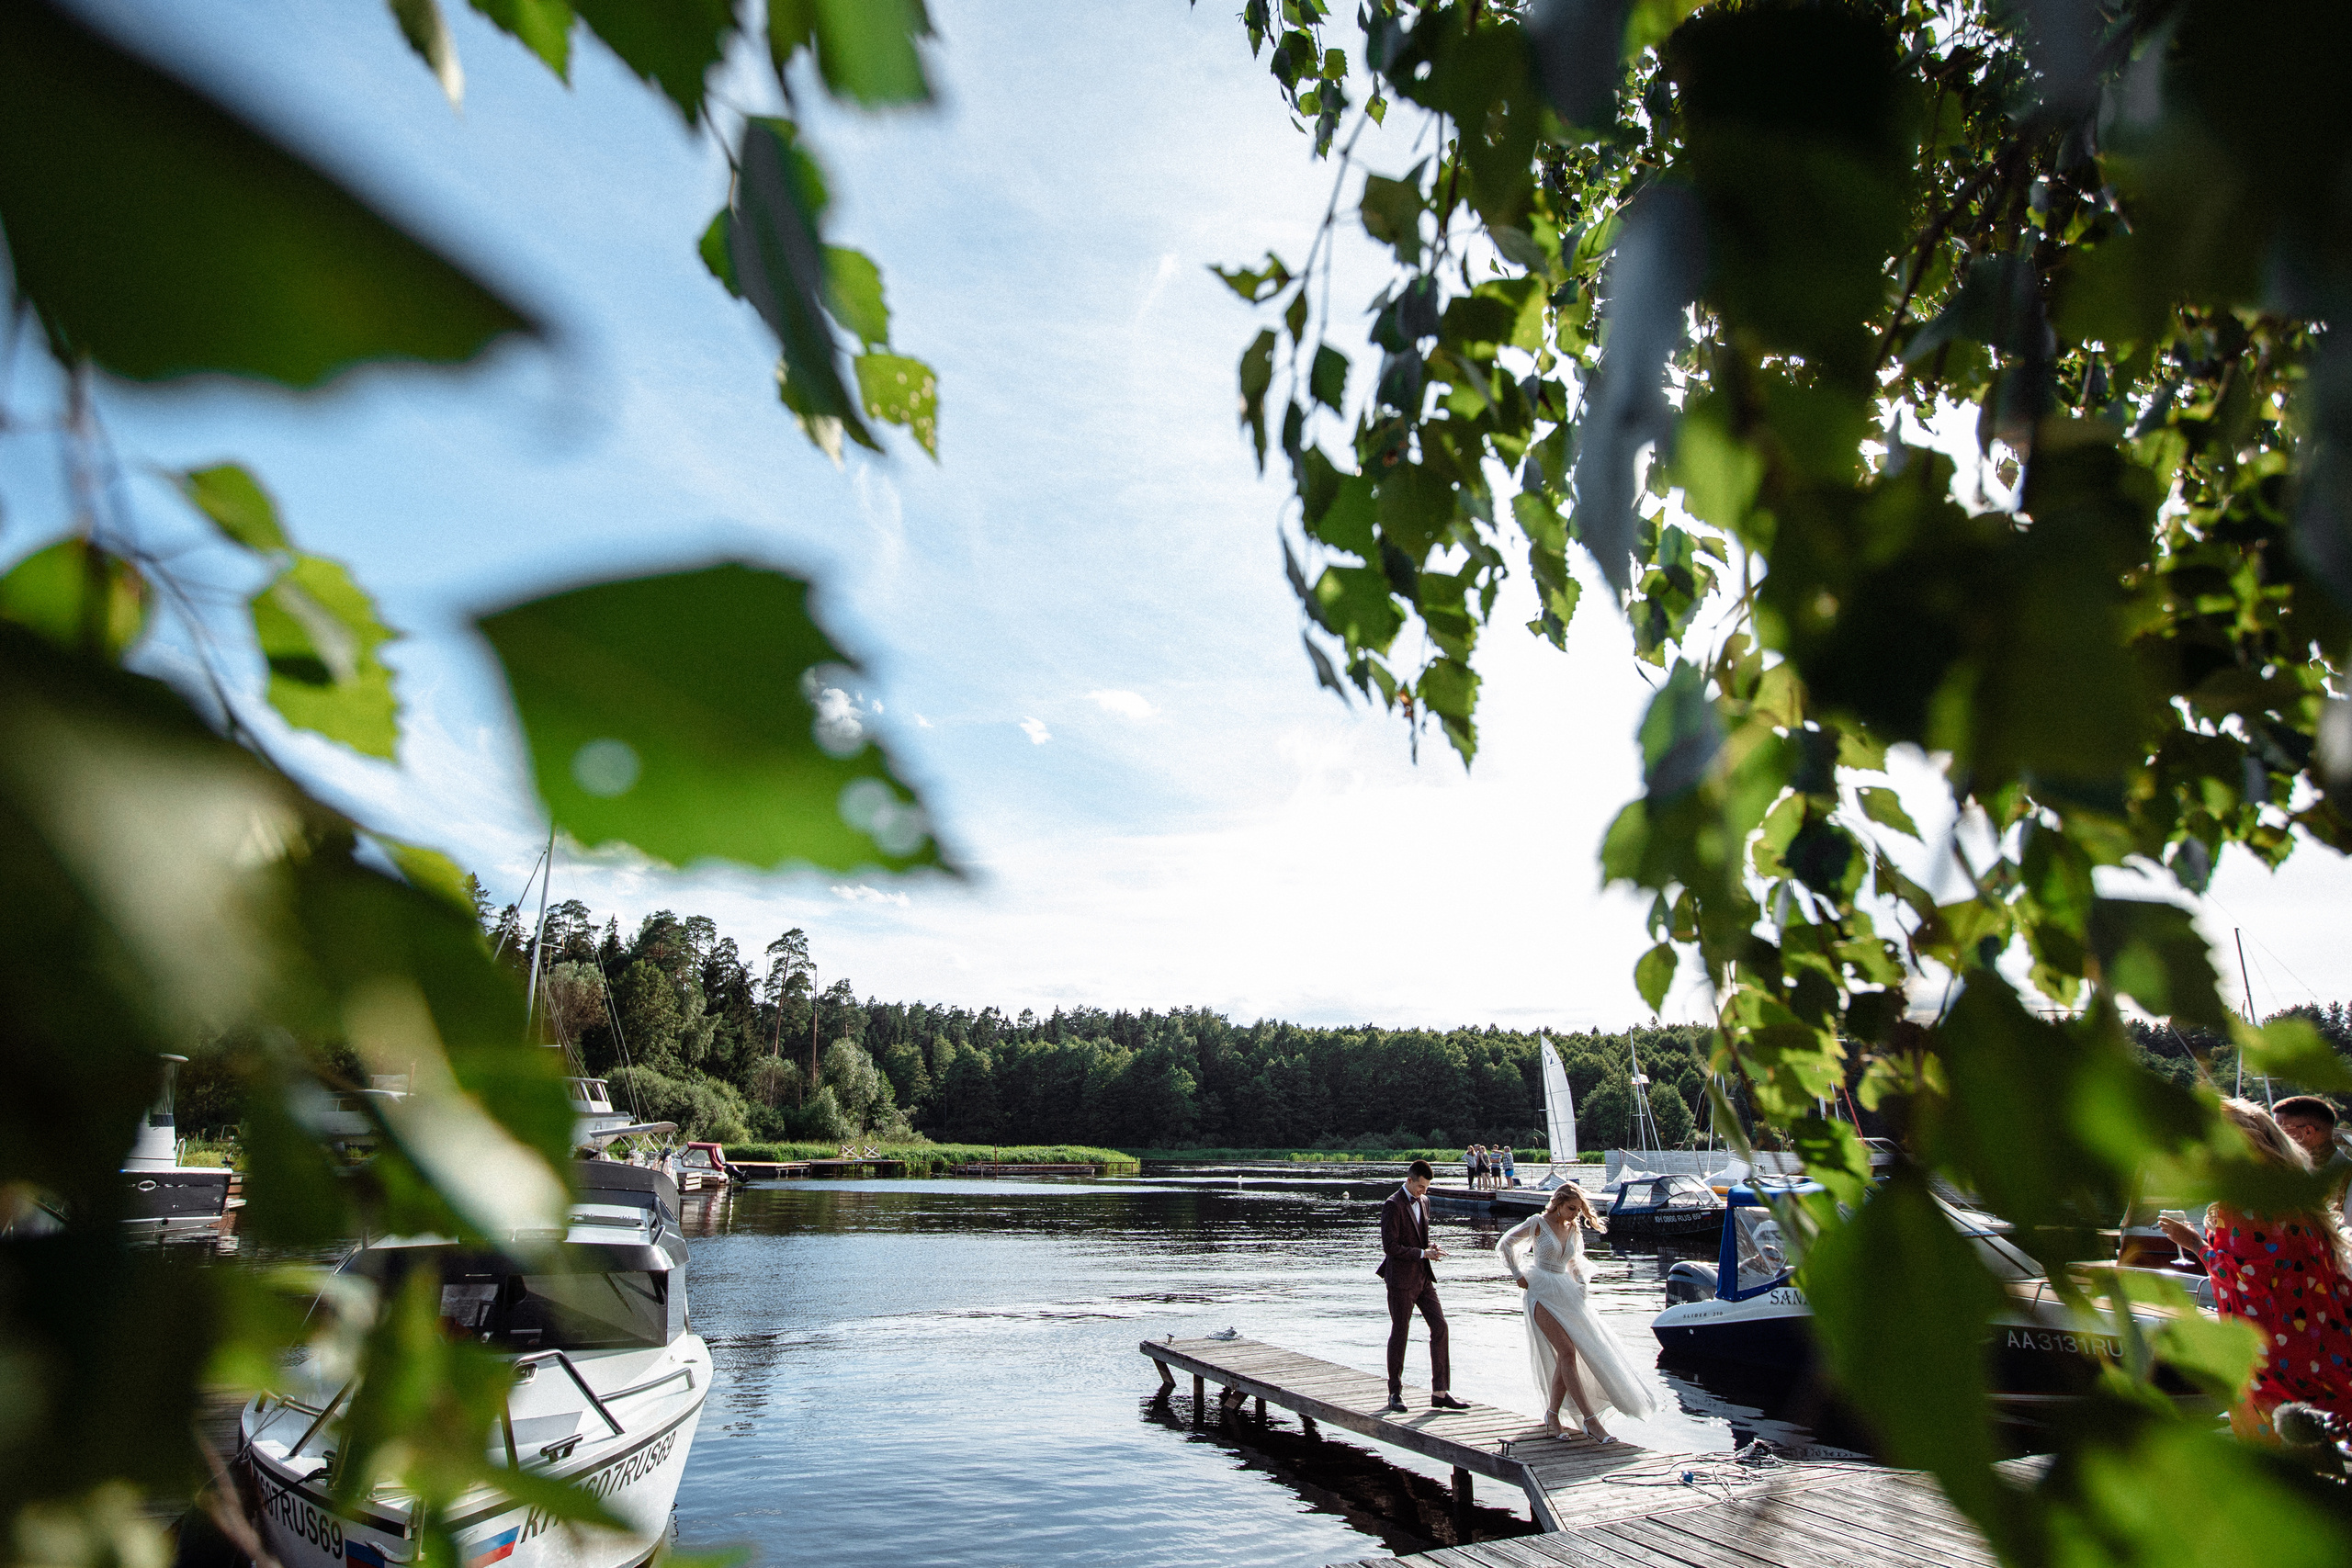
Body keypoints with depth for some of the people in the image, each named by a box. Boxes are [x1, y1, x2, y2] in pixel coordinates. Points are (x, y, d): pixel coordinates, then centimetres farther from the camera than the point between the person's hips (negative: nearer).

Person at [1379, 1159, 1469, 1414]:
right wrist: (1423, 1253, -17)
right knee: (1400, 1334, 1)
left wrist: (1431, 1249, 3)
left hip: (1423, 1277, 7)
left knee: (1440, 1326, -1)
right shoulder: (1392, 1205, -14)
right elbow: (1390, 1246, -18)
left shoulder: (1424, 1201, 12)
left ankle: (1440, 1393, 4)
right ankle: (1395, 1393, 15)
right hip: (1401, 1278, -7)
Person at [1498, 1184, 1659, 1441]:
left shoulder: (1574, 1230, 11)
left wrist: (1581, 1282, 9)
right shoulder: (1539, 1223, -7)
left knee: (1565, 1356, -2)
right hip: (1542, 1293, -6)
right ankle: (1590, 1420, -20)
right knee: (1567, 1352, -17)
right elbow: (1505, 1244, -2)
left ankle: (1552, 1414, 13)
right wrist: (1517, 1275, -5)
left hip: (1566, 1292, 6)